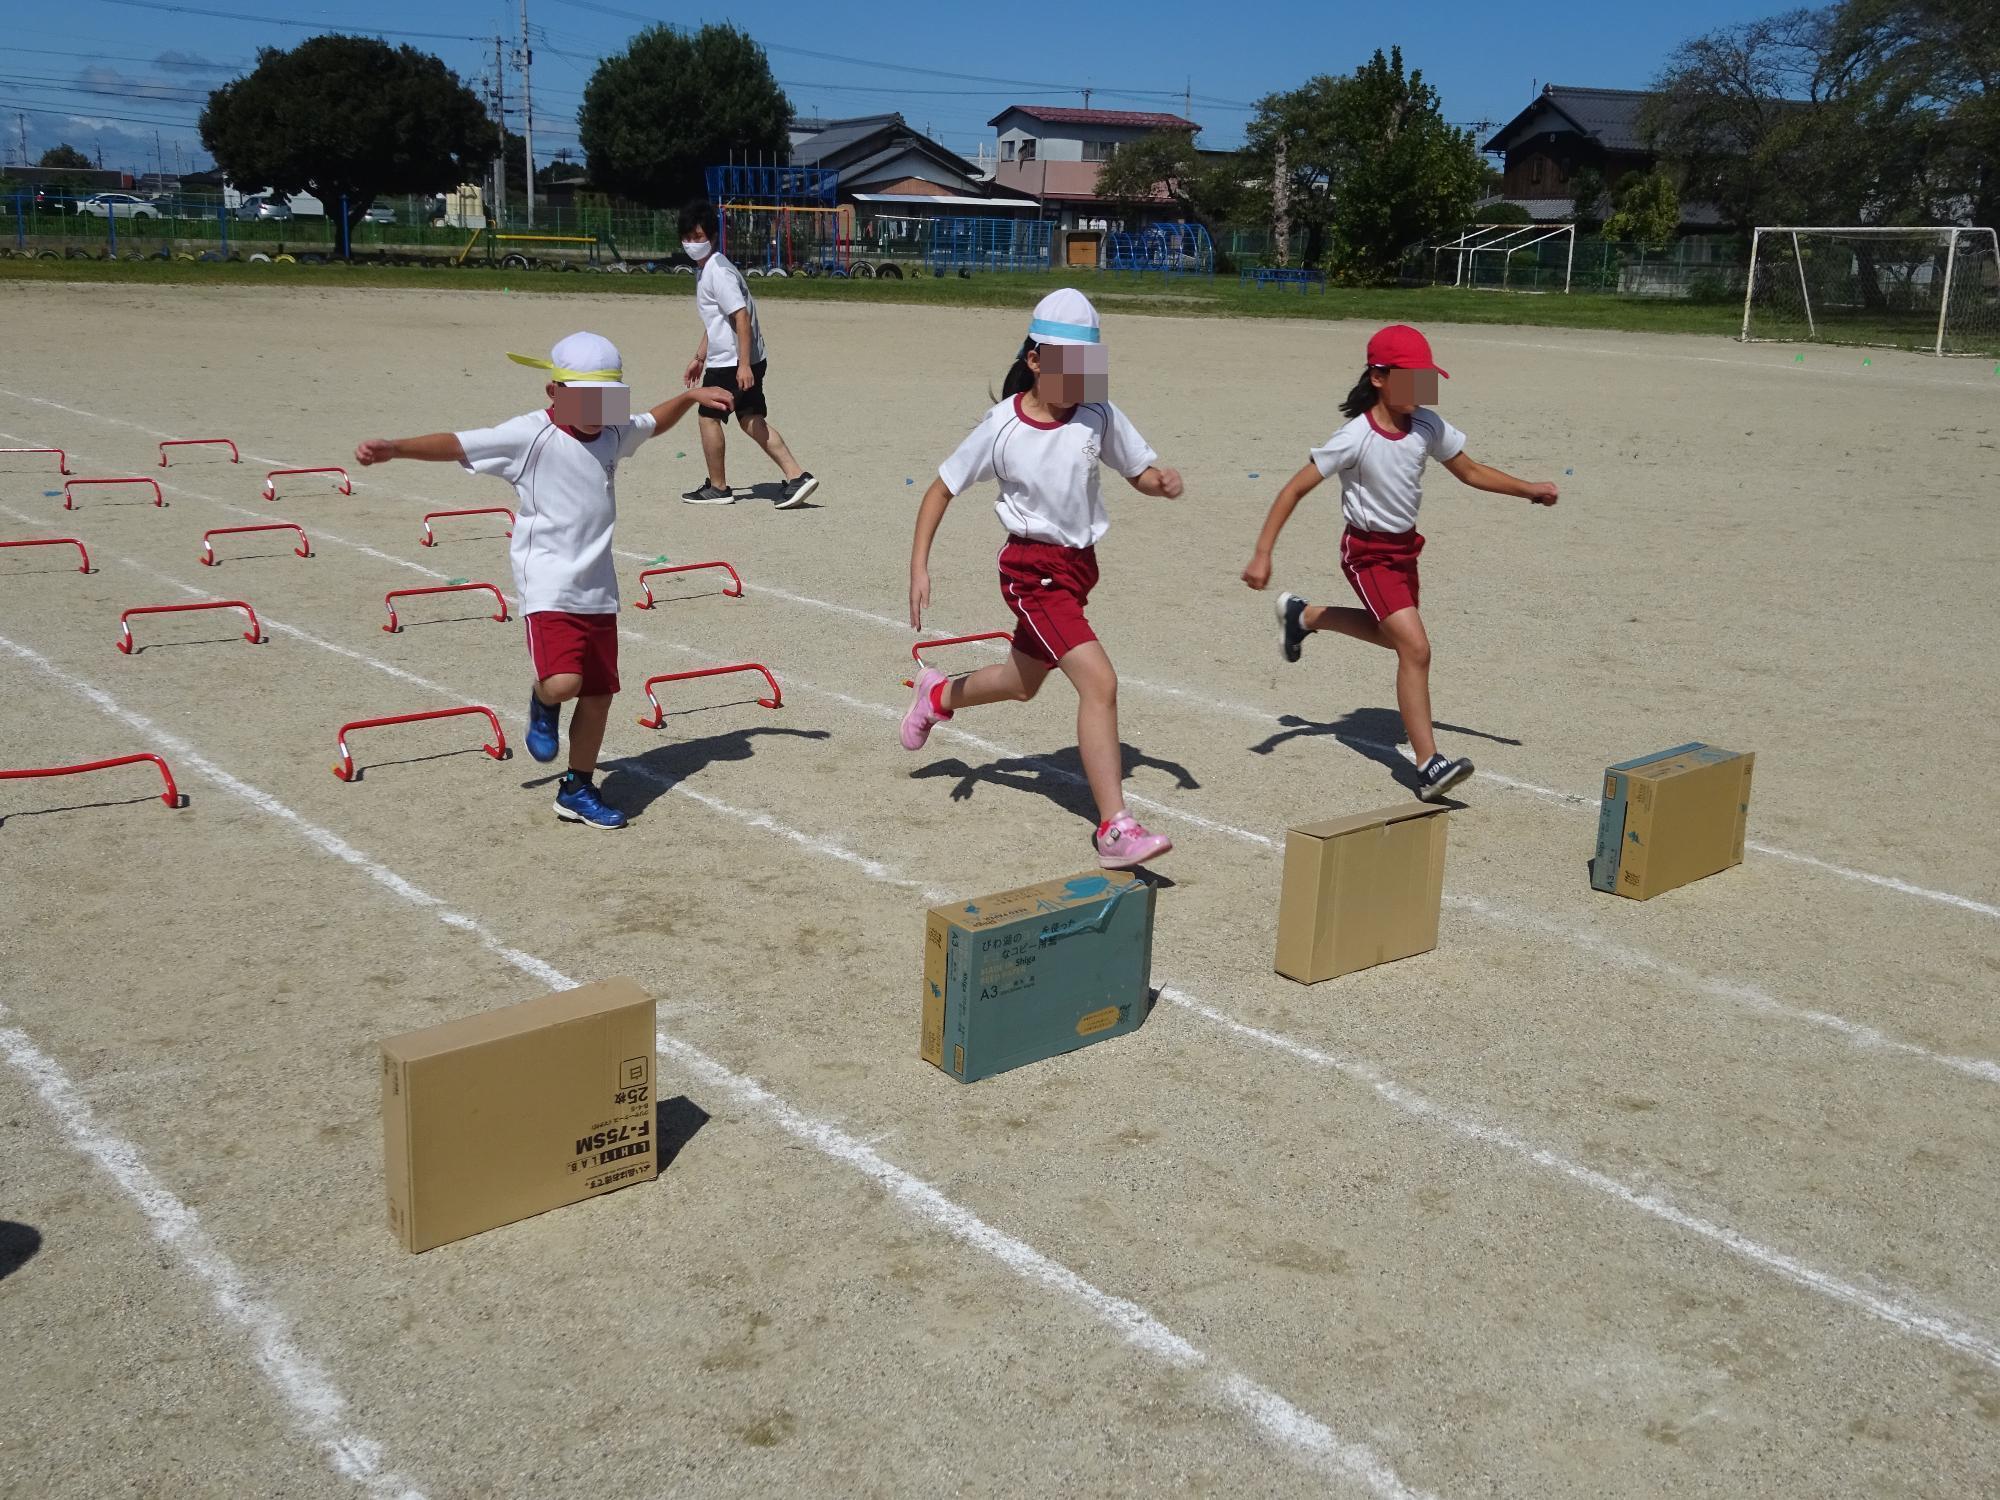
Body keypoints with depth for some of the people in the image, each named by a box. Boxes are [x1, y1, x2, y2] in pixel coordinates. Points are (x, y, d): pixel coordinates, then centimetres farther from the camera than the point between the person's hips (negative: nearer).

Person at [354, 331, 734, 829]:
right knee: (563, 682, -25)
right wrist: (395, 448, -26)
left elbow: (651, 423, 31)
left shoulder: (613, 435, 9)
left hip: (599, 588, 6)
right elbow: (458, 444, -16)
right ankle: (543, 704, 14)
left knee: (600, 692, 10)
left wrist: (690, 397, 23)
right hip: (549, 586, -6)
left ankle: (578, 789, 27)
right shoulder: (530, 435, -10)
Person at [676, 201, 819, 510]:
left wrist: (744, 365, -28)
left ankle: (718, 487, 15)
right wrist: (699, 357, 29)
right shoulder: (704, 269, 15)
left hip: (731, 362, -9)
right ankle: (796, 476, 0)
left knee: (709, 416, 4)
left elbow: (741, 316, -24)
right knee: (750, 419, 7)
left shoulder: (718, 271, -17)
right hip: (737, 360, 9)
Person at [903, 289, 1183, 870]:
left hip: (1080, 564, 6)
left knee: (1024, 682, 25)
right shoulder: (1001, 427, -13)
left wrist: (1163, 482, -19)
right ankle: (1115, 831, -19)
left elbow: (1139, 472, 5)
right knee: (1099, 682, -22)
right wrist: (919, 567, -11)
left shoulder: (1098, 415, -4)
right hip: (1033, 571, -6)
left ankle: (938, 694, 56)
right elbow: (941, 489, -5)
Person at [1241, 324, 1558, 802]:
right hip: (1368, 552, -8)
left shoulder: (1428, 426, -6)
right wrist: (1263, 552, -29)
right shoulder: (1357, 437, -24)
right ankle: (1428, 765, -14)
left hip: (1404, 546, 8)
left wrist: (1528, 489, 1)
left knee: (1395, 634, 26)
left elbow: (1470, 471, 9)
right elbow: (1296, 488, -22)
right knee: (1415, 647, -18)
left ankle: (1303, 615, 46)